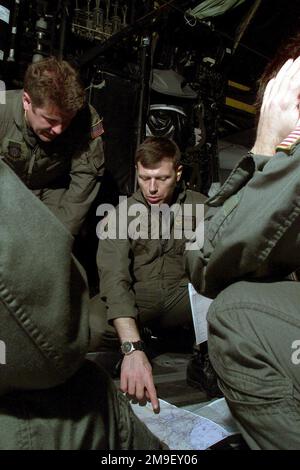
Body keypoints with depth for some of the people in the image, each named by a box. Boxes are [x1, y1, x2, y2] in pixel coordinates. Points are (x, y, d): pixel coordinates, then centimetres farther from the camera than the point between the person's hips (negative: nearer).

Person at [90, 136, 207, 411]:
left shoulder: (200, 206, 3)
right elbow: (114, 278, -20)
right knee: (89, 327, -34)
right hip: (137, 298, -1)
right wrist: (133, 348, -35)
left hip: (183, 294, 2)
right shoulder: (121, 215, -6)